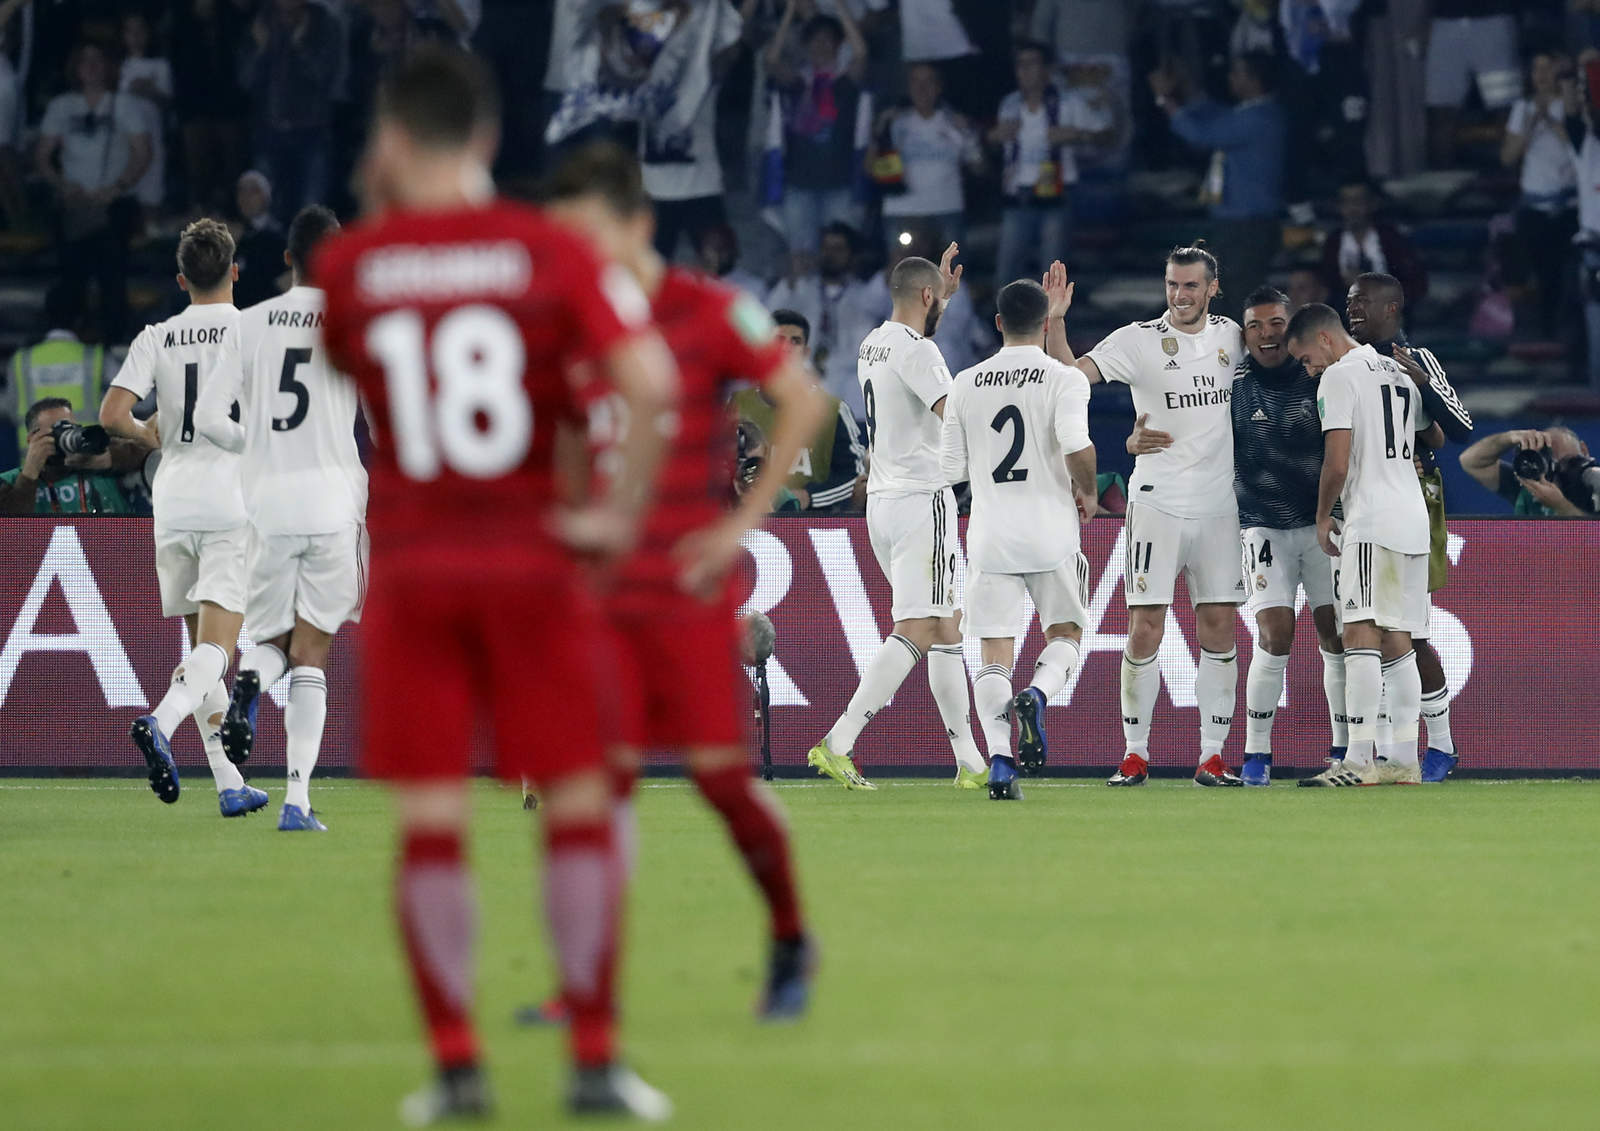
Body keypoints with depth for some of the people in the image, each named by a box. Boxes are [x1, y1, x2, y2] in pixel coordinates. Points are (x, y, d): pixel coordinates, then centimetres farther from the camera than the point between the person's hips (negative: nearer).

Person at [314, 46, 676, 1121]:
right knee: (579, 805, 6)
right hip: (534, 559, -1)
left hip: (410, 567, 1)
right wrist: (622, 511, -6)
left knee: (431, 821, 3)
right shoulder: (549, 249, -3)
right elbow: (651, 383, -15)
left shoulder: (351, 263, -1)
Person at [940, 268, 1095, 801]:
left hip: (990, 537, 2)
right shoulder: (1063, 379, -5)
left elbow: (951, 469, 7)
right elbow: (1077, 447, -20)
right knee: (1064, 636, 15)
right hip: (1052, 532, -2)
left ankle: (999, 758, -17)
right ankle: (1037, 695, -17)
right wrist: (1087, 493, 0)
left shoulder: (966, 384, 5)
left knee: (994, 655, 3)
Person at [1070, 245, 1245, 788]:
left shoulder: (1231, 336, 8)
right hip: (1158, 503, -3)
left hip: (1218, 505, 4)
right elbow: (1072, 373, -16)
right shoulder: (1140, 340, -5)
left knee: (1220, 628, 3)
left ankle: (1213, 755, 8)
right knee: (1145, 630, -6)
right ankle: (1135, 754, 2)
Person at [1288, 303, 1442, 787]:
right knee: (1397, 642, 10)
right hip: (1413, 518, 9)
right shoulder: (1398, 372, 19)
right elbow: (1437, 441, 31)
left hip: (1370, 521, -9)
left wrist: (1323, 517, 0)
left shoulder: (1339, 377, -7)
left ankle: (1359, 760, -21)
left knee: (1361, 636, -13)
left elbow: (1336, 464, -13)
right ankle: (1403, 760, 8)